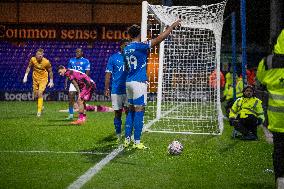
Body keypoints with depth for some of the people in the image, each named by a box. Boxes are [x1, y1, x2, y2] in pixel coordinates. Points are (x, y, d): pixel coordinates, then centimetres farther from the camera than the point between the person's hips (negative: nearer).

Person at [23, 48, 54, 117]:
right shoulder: (33, 59, -12)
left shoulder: (46, 62, -18)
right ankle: (41, 105, 36)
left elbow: (50, 71, -4)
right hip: (35, 78, 4)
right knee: (35, 95, 7)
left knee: (40, 93, -18)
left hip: (43, 79, -3)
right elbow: (29, 67, 6)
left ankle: (39, 111, -11)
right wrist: (26, 75, -4)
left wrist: (51, 81, 0)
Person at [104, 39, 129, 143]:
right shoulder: (113, 58, 2)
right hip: (116, 90, -1)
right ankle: (118, 136, 13)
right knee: (118, 113, 4)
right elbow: (108, 74, 1)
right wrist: (106, 89, -7)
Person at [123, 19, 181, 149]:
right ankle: (137, 142, -6)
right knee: (139, 111, -5)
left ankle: (127, 139, 12)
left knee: (131, 111, 12)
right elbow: (159, 39, -13)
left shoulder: (126, 49, 11)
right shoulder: (140, 46, -11)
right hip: (139, 82, -8)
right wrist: (172, 26, -6)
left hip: (129, 82, 8)